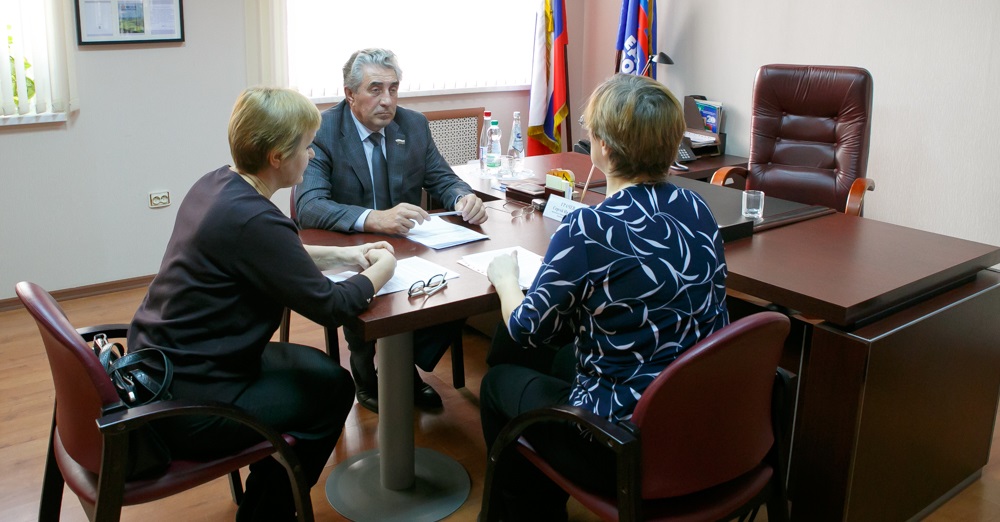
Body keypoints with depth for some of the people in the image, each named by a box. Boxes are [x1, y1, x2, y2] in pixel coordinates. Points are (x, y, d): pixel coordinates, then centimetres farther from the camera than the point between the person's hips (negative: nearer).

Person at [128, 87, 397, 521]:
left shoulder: (216, 185, 1)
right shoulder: (253, 220, -27)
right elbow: (331, 307, -19)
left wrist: (342, 255, 12)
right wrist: (381, 270, -2)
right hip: (185, 404, -9)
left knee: (315, 365, 19)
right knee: (331, 388, 7)